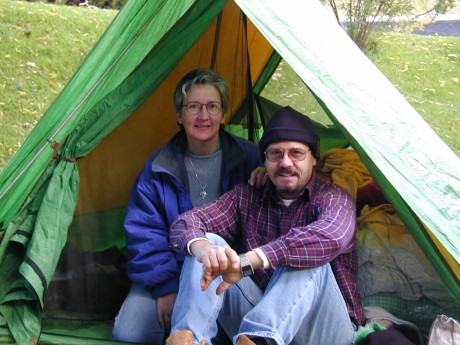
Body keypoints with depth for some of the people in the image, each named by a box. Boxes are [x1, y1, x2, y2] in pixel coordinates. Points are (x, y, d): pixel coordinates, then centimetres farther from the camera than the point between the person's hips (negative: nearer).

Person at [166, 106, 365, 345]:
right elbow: (186, 223, -6)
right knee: (210, 243, -15)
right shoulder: (246, 197, 6)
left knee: (308, 257, -32)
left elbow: (331, 237, -33)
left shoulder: (333, 198, -8)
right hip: (257, 321, 3)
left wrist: (246, 261, -42)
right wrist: (202, 248, -33)